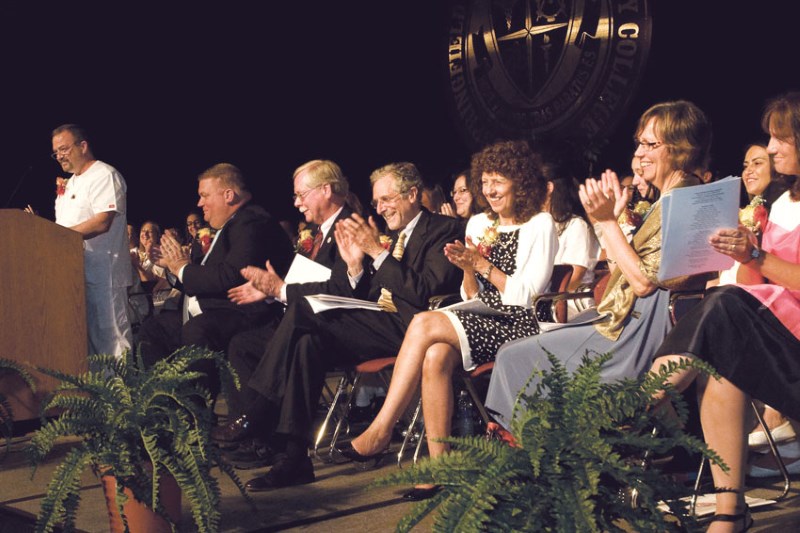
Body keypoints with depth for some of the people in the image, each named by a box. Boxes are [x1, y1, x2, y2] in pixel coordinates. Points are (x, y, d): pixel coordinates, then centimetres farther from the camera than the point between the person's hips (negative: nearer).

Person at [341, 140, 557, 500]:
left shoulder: (540, 225, 1)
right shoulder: (479, 223, 18)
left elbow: (528, 295, -8)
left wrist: (482, 264, -12)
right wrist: (468, 269, -4)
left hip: (520, 328, -6)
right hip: (481, 324, 6)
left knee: (424, 324, -27)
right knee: (435, 356, -31)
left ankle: (380, 431, -23)